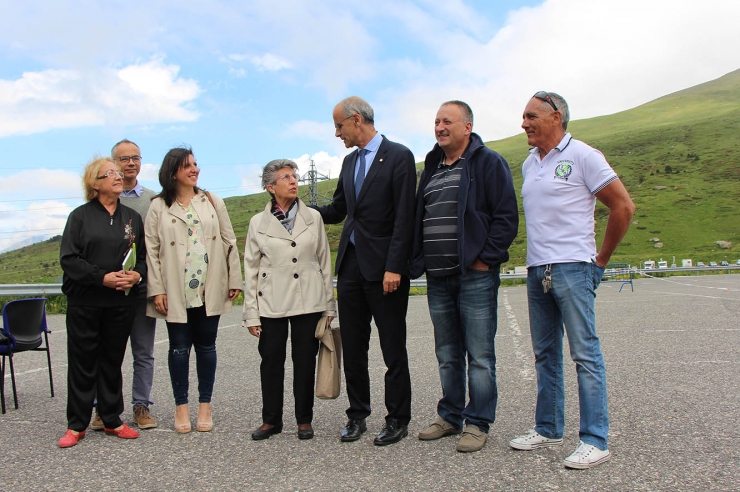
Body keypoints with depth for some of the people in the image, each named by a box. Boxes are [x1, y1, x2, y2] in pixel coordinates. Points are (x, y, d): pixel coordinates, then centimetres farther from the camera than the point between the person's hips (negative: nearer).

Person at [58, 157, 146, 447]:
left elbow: (143, 256, 11)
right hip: (84, 303, -2)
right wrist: (102, 277, -17)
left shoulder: (132, 217, 11)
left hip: (121, 302, 3)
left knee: (113, 361, 9)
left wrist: (136, 275, -10)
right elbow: (68, 258, -6)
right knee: (83, 362, 4)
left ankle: (112, 420, 20)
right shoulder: (81, 216, 1)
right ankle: (77, 425, 15)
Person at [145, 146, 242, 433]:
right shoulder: (159, 207, 3)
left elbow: (229, 242, 7)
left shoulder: (213, 203, 9)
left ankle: (205, 405, 18)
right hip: (176, 292, -1)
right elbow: (151, 250, 0)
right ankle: (181, 407, 17)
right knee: (179, 347, 4)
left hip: (209, 289, 2)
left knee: (206, 346, 7)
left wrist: (234, 280, 2)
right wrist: (156, 290, -7)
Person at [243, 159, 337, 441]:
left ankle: (304, 420, 20)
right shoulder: (258, 223, 4)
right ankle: (271, 420, 21)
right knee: (271, 362, 5)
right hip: (271, 304, 0)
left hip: (308, 302, 0)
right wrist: (251, 313, 2)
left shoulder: (313, 218, 6)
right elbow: (251, 270, 5)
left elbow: (325, 262, 8)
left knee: (305, 362, 5)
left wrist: (328, 305, 6)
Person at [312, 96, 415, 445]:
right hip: (350, 263, 7)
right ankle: (357, 415, 23)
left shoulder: (398, 156, -6)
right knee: (352, 347, 11)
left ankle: (398, 419, 16)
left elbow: (404, 217, -13)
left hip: (383, 267, -7)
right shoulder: (349, 162, 16)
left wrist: (394, 267, -18)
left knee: (393, 349, 3)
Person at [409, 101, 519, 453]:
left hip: (475, 275, -6)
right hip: (437, 278, 7)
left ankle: (478, 423, 11)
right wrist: (419, 261, 10)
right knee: (447, 355, 14)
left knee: (479, 355, 0)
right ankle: (450, 417, 26)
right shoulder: (432, 168, 18)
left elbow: (506, 216, -9)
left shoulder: (488, 163, -2)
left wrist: (486, 258, -13)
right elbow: (418, 219, 21)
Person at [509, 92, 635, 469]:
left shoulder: (582, 156, -5)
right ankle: (548, 430, 23)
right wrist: (538, 256, 16)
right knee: (545, 354, 12)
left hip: (572, 268, -7)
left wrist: (601, 259, -2)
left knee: (585, 353, -4)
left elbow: (623, 207, -5)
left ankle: (594, 440, 3)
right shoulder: (529, 164, 16)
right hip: (536, 269, 7)